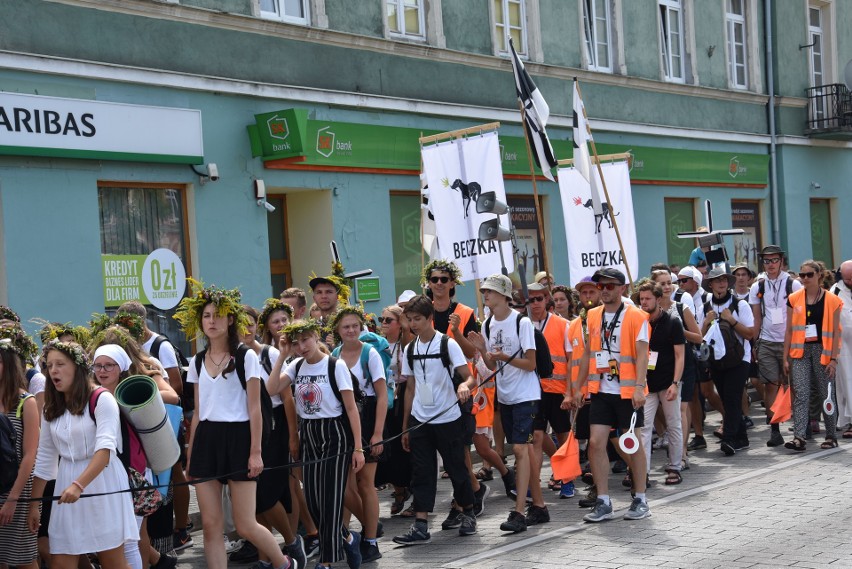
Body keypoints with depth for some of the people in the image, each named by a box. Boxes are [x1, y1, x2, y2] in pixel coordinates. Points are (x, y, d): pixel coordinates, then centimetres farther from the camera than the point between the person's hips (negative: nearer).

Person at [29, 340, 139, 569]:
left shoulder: (102, 400, -9)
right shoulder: (51, 409, 11)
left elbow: (105, 449, -20)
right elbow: (44, 459, 15)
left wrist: (78, 485, -33)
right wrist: (33, 504, 12)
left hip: (102, 484, -6)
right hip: (67, 485, 6)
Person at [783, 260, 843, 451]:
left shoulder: (832, 300, 0)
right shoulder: (794, 299, 6)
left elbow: (835, 332, -1)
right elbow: (789, 330, 8)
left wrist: (833, 359, -7)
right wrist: (786, 358, 4)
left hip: (822, 350, -1)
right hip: (800, 351, 2)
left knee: (826, 395, 6)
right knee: (800, 394, -9)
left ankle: (831, 437, 17)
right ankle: (799, 437, -15)